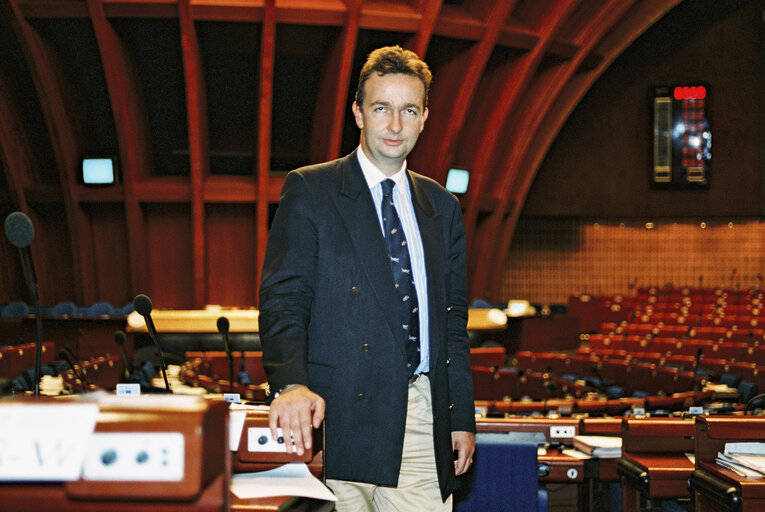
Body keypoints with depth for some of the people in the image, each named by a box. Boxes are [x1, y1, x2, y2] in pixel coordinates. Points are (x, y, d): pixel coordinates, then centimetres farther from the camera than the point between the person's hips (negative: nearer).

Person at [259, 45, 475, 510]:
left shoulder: (443, 207, 16)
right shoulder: (310, 191, 2)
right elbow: (283, 299, -8)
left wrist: (463, 419, 12)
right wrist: (291, 382, -26)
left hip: (422, 415, 4)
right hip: (340, 414, -4)